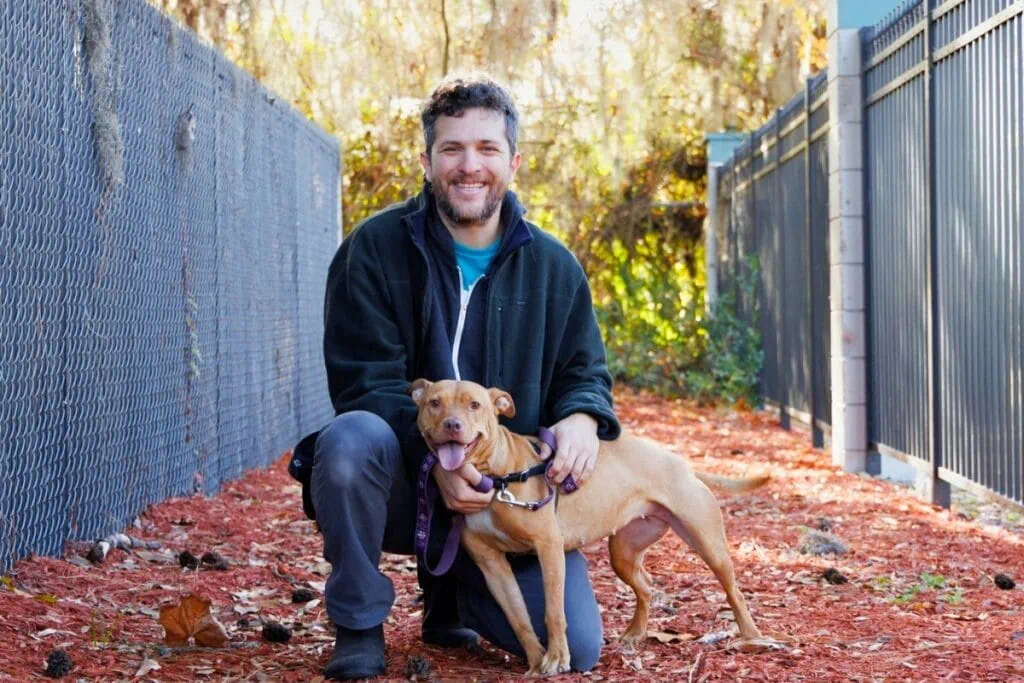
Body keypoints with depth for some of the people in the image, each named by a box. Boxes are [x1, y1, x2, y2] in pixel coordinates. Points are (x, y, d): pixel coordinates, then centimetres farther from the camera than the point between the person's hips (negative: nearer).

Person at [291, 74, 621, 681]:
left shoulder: (553, 266, 4)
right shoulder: (375, 248, -7)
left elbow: (584, 372, 9)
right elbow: (365, 382, -13)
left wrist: (582, 418, -17)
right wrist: (435, 457, -29)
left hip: (513, 494, 3)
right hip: (404, 481, -3)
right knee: (351, 439, -37)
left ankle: (452, 591, 23)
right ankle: (359, 625, -13)